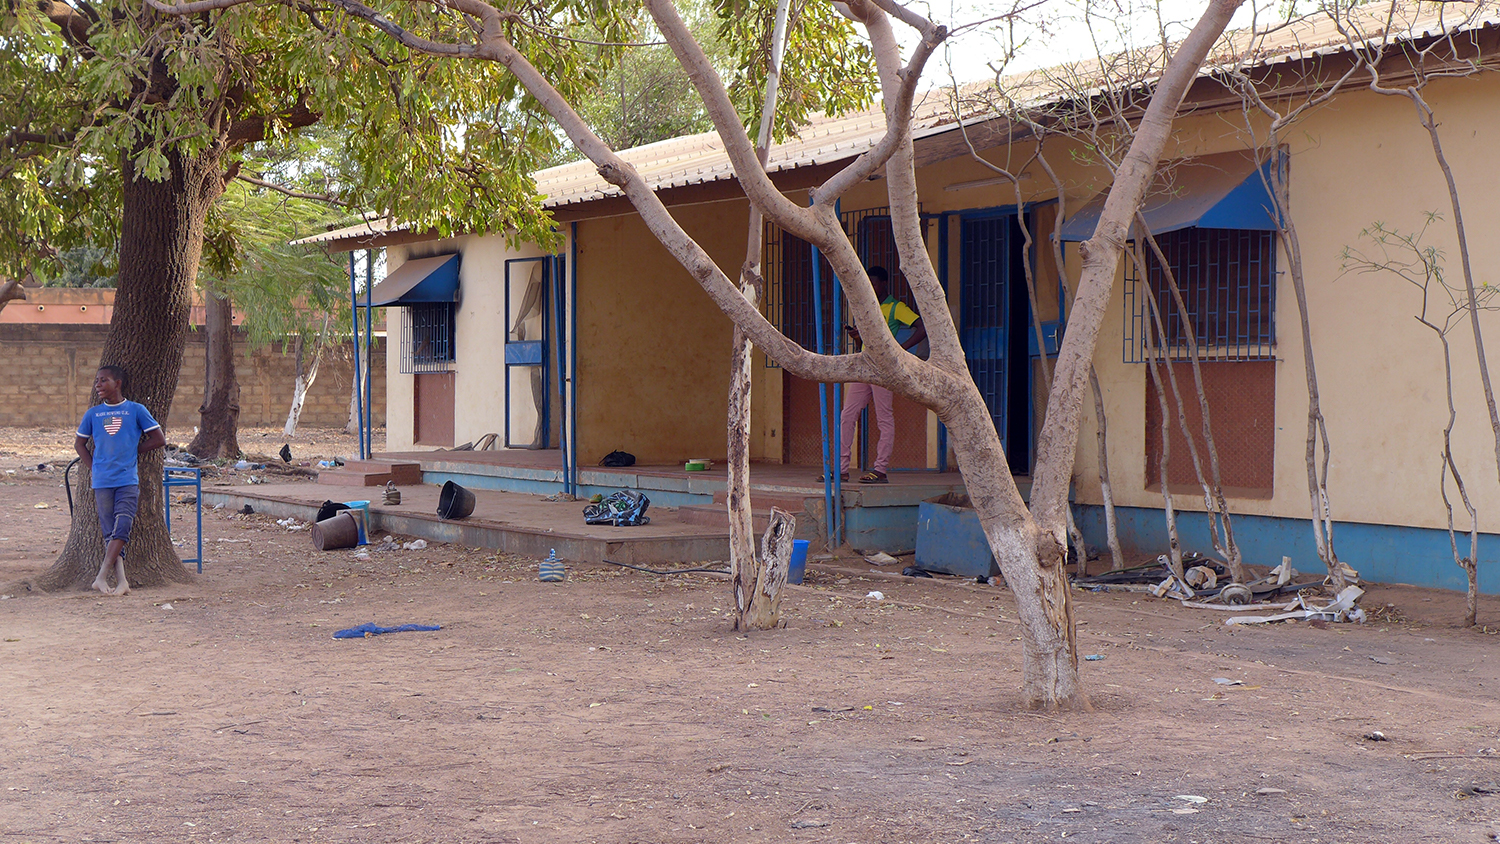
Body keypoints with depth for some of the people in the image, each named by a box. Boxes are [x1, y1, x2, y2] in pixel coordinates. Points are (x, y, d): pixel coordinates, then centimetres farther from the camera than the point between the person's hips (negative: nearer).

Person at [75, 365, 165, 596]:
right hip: (102, 482, 2)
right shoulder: (93, 414, 8)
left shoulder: (136, 410, 2)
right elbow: (79, 443, 20)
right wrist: (93, 469, 9)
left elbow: (159, 440, 6)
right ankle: (121, 582, -1)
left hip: (128, 481, -2)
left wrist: (134, 451, 5)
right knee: (110, 533, -1)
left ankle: (101, 577, -10)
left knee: (121, 529, -13)